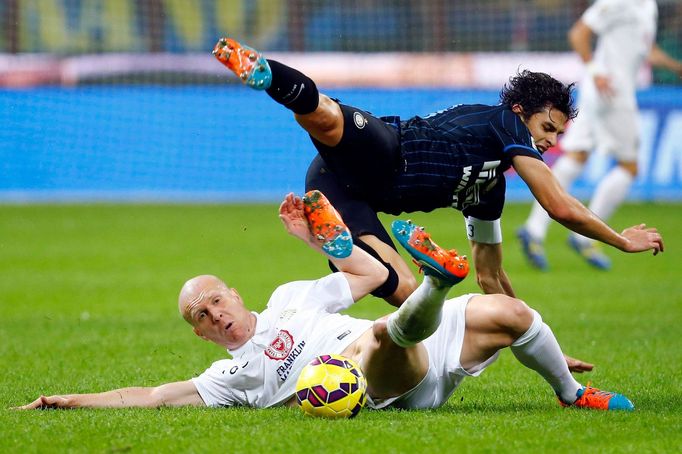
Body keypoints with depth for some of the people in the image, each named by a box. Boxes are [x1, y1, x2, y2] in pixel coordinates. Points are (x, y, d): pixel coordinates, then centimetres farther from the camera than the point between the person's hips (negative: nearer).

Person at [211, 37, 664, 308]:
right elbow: (560, 207, 4)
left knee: (405, 293, -7)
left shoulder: (489, 191, 33)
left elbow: (490, 275, 40)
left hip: (342, 191, 9)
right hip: (374, 153, -9)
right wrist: (624, 240, 17)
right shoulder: (503, 123, 11)